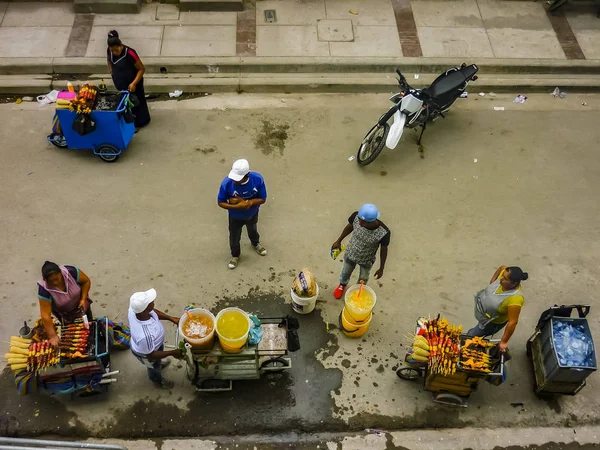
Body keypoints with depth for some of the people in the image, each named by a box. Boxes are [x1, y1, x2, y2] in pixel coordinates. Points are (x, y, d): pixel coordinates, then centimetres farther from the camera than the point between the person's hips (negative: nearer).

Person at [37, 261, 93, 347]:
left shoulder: (70, 272, -34)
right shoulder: (44, 289, -36)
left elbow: (86, 281, -14)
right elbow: (45, 315, -33)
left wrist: (83, 299, -23)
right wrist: (53, 336, -33)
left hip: (80, 305, 1)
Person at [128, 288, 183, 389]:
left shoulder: (135, 308, -31)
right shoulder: (145, 336, -50)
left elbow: (154, 311, -6)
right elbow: (151, 355, -29)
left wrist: (171, 318, -10)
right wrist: (172, 353, -18)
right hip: (146, 353, -5)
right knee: (154, 368, 31)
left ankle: (159, 364, 72)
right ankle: (158, 380, 64)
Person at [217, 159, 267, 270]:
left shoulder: (258, 179, -34)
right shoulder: (227, 183, -36)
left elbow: (263, 199, -21)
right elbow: (220, 202, -22)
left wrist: (246, 202, -37)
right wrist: (237, 206, -38)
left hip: (252, 214, 1)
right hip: (235, 217, -1)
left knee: (253, 230, 33)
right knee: (234, 238, 24)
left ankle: (255, 243, 68)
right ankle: (235, 255, 56)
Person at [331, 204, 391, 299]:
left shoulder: (383, 233, -38)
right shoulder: (356, 216, -33)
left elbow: (383, 250, -19)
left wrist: (381, 269, -6)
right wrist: (339, 241, 3)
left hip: (367, 260, -1)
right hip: (351, 253, 2)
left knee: (363, 278, 29)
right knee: (346, 272, 31)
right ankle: (342, 284, 65)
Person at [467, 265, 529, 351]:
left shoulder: (515, 299, -44)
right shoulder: (505, 275, -26)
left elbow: (513, 322, -36)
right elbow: (502, 267, -2)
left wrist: (504, 342, -29)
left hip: (493, 322, -6)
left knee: (471, 336, 9)